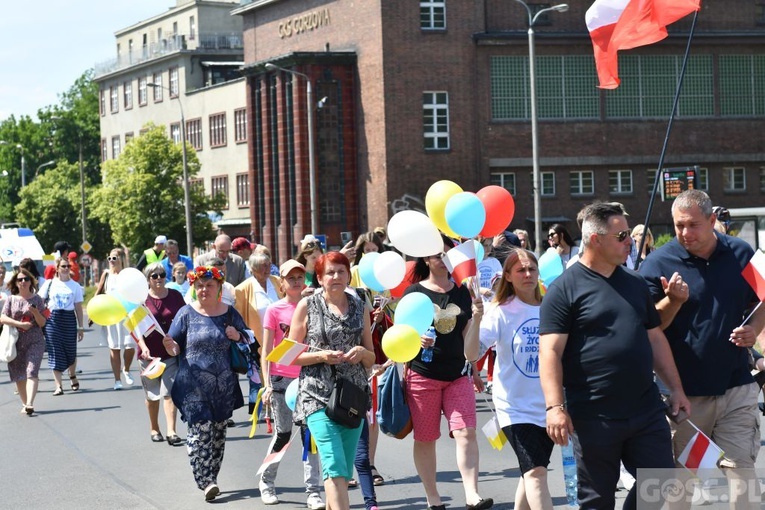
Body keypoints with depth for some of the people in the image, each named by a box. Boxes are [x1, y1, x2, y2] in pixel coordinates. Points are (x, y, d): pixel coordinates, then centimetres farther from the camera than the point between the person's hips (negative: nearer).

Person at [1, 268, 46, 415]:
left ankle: (30, 404, -28)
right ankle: (25, 403, 18)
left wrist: (36, 312, -17)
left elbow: (42, 323, 3)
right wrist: (20, 324, -13)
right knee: (18, 375, 5)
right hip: (15, 342, 2)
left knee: (32, 372, -17)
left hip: (34, 342, -2)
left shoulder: (37, 299, 5)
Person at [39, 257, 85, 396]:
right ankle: (58, 386, -4)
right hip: (52, 318, -1)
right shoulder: (50, 284, 4)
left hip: (69, 319, 1)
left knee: (70, 351, 8)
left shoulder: (75, 286, 6)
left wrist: (81, 327, 5)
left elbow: (78, 307, 7)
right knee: (55, 353, -5)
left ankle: (72, 376, 37)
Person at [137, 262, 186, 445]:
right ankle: (154, 429, 27)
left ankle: (171, 432, -13)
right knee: (152, 394, 11)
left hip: (172, 352, 0)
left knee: (169, 392, -9)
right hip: (150, 354, 0)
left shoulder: (175, 296, 3)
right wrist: (143, 347, -19)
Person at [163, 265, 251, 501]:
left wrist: (238, 336, -7)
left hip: (223, 386, 3)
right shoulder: (186, 313, 1)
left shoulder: (229, 313, 6)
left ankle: (212, 477, 20)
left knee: (218, 432, 9)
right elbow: (176, 349, 1)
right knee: (200, 430, -13)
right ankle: (205, 482, -14)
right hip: (193, 384, -3)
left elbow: (248, 343, 15)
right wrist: (169, 345, -22)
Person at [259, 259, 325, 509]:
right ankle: (266, 482, 24)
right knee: (283, 433, 3)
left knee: (310, 433, -1)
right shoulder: (274, 310, 0)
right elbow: (266, 350, 0)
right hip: (281, 378, -2)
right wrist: (267, 385, -7)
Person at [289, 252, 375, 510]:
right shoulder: (307, 306, 1)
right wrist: (322, 355, -14)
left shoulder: (359, 307, 12)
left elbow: (372, 358, 16)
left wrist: (362, 352, -6)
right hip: (319, 395, -4)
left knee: (344, 469, 7)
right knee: (335, 467, -16)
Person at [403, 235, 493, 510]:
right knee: (425, 438, 4)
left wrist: (477, 316, -9)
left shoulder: (462, 292, 8)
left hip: (458, 374, 2)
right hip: (423, 375, -2)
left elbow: (468, 336, 10)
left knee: (466, 431, -12)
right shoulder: (414, 293, -1)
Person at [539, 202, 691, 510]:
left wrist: (675, 388, 14)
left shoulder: (635, 283, 13)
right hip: (594, 418, -5)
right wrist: (555, 407, -21)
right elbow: (550, 352, -12)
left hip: (647, 412, 5)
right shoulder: (565, 289, -6)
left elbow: (655, 338, 20)